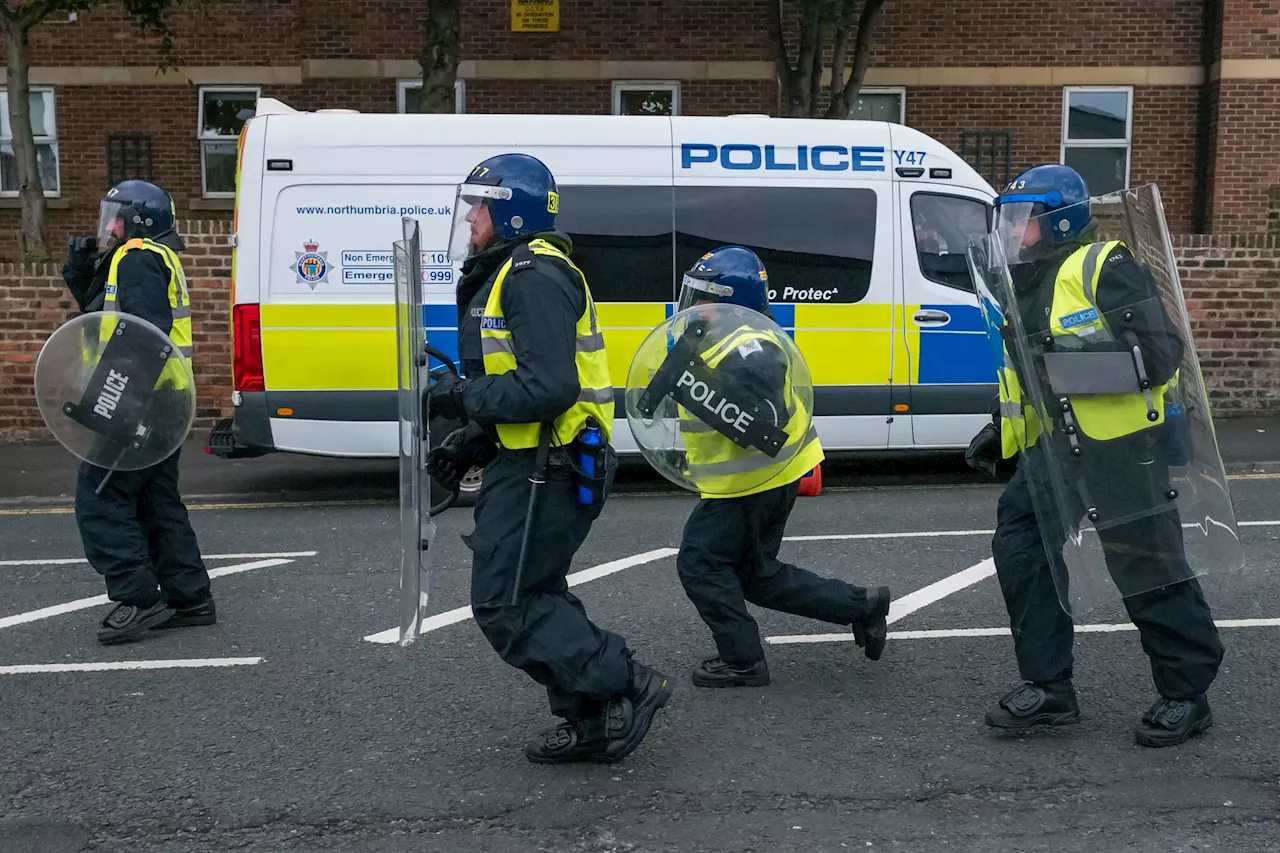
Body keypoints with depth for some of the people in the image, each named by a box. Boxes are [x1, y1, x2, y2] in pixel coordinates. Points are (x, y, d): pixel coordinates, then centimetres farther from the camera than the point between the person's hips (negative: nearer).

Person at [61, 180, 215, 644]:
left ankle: (139, 599, -6)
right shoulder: (156, 259, 21)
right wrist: (81, 273, 13)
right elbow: (102, 313, 26)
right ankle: (189, 598, 17)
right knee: (157, 502, 14)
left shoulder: (137, 259, -11)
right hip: (162, 405, 10)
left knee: (100, 501, -6)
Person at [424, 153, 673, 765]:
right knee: (535, 596, 16)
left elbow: (547, 388, -28)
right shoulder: (509, 274, 18)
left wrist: (462, 397, -17)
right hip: (532, 464, 11)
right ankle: (592, 724, 25)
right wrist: (470, 445, 11)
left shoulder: (535, 277, -18)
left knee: (505, 605, -7)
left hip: (546, 471, -11)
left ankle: (626, 687, -1)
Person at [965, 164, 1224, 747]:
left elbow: (1162, 353, -20)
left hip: (1120, 444, -8)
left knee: (1147, 567, 0)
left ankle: (1187, 694, 18)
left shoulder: (1103, 269, -13)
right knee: (1020, 546, 2)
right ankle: (1048, 688, 13)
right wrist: (1001, 431, 16)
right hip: (1053, 447, 9)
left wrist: (1082, 355, -27)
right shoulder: (1024, 286, 14)